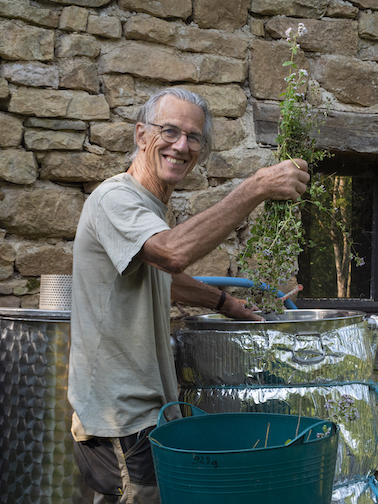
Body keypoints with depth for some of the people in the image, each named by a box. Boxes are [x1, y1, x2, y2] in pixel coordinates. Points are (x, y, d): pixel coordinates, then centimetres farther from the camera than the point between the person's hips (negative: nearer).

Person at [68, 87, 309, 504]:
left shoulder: (148, 206, 14)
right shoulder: (114, 199, -19)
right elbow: (175, 253, -39)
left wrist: (224, 302, 33)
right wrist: (257, 188, -36)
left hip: (147, 409, 10)